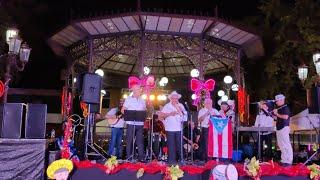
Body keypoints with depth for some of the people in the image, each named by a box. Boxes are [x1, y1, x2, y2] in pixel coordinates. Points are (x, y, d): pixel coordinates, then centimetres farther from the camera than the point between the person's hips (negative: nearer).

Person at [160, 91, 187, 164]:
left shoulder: (181, 106, 13)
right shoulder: (167, 106, 5)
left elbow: (184, 115, 4)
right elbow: (162, 114, -3)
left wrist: (177, 108, -5)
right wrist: (170, 114, -14)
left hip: (179, 128, 2)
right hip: (170, 128, -2)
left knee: (179, 144, 4)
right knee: (171, 145, -1)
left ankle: (181, 159, 13)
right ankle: (171, 160, 6)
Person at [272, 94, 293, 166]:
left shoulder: (285, 108, -8)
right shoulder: (279, 108, 18)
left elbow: (285, 117, -21)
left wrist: (277, 114, -13)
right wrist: (273, 115, 7)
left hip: (284, 128, -9)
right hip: (279, 128, 9)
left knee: (286, 144, -7)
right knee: (281, 145, 12)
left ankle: (288, 161, -4)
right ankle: (284, 160, 20)